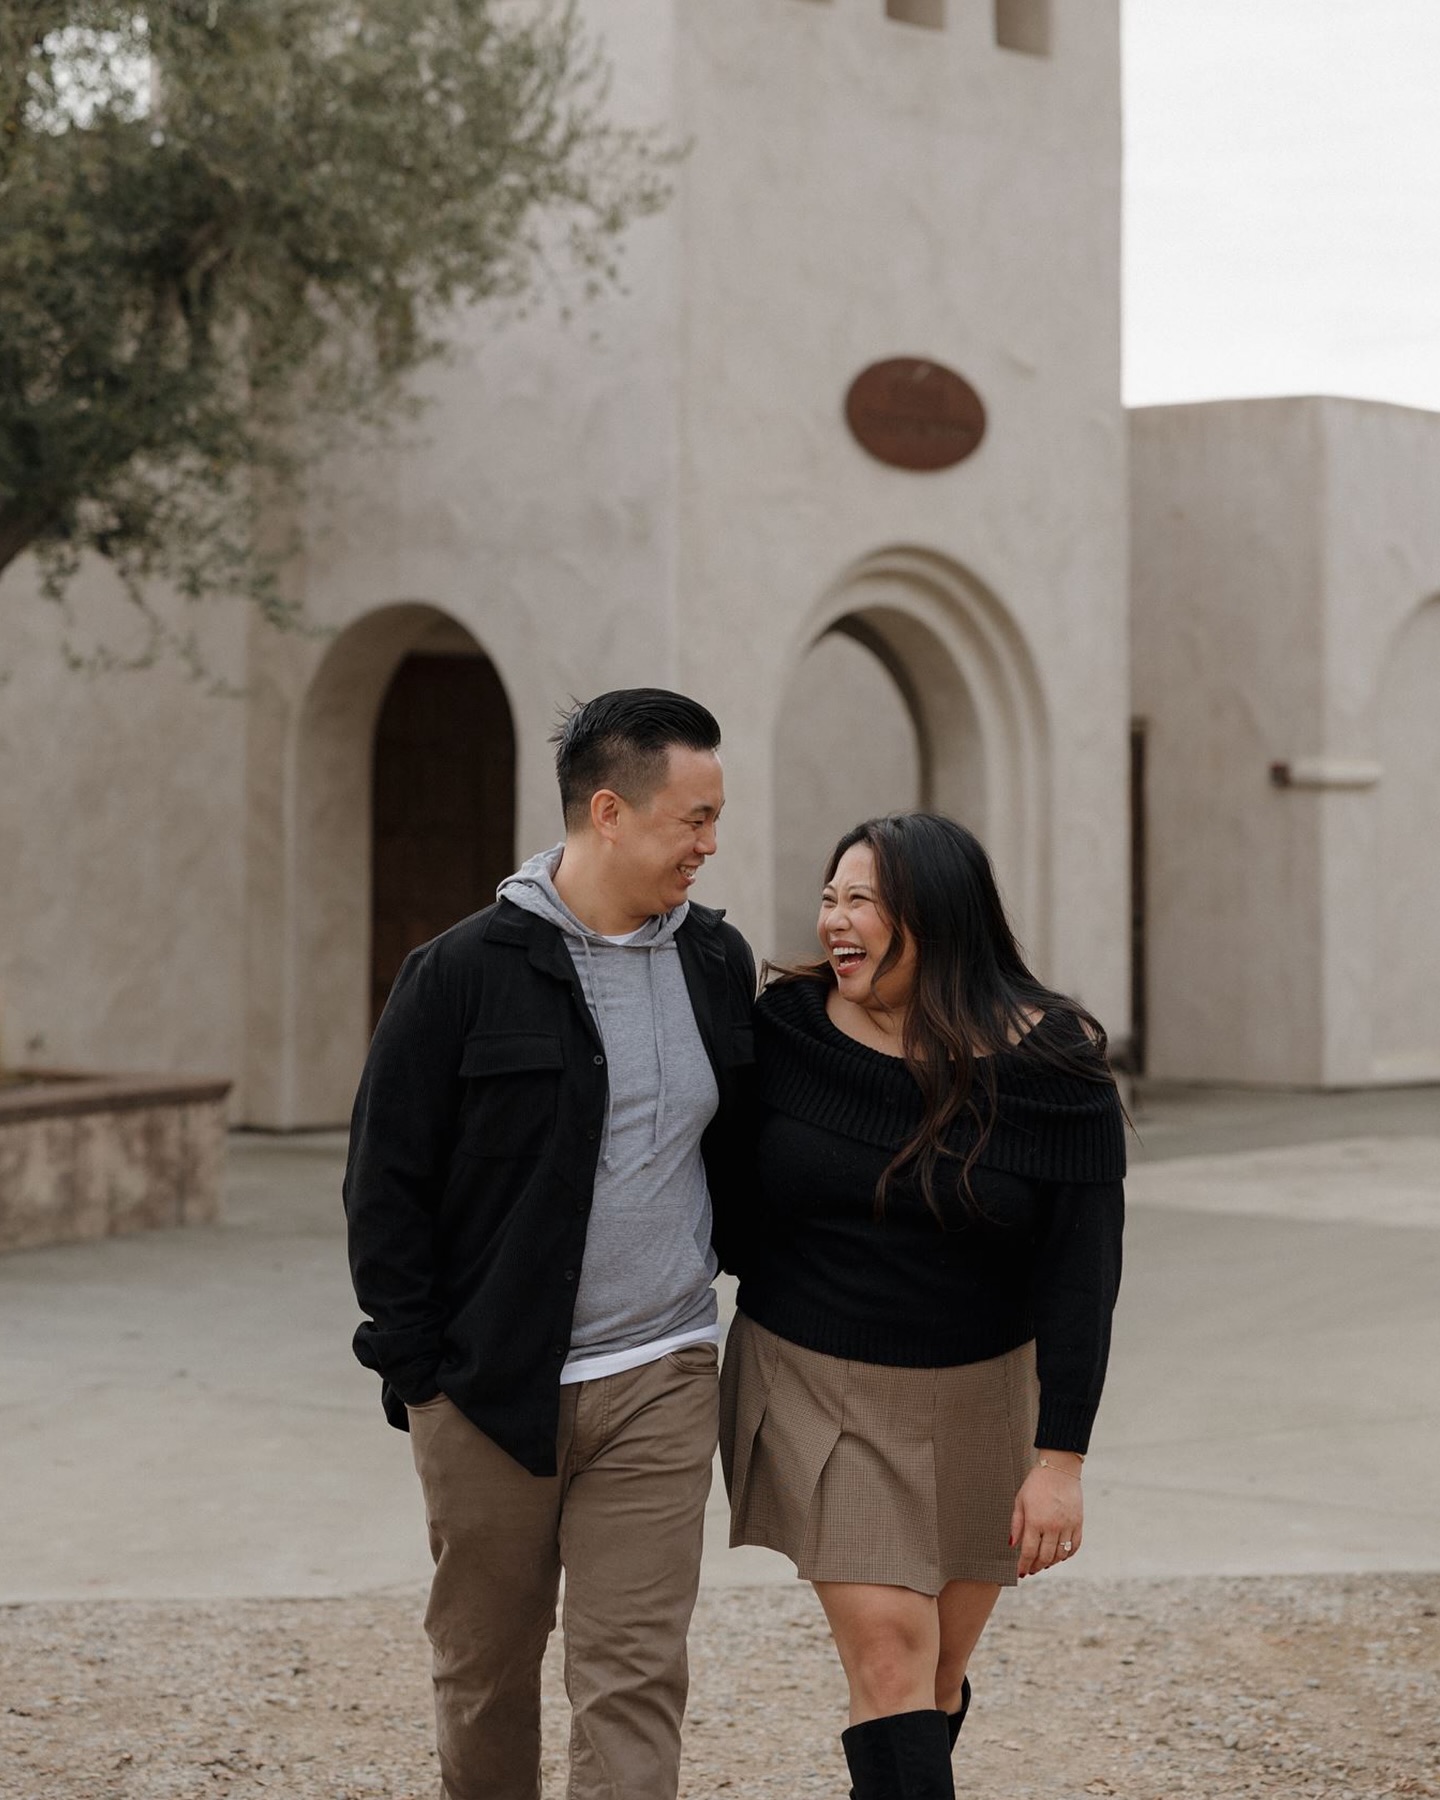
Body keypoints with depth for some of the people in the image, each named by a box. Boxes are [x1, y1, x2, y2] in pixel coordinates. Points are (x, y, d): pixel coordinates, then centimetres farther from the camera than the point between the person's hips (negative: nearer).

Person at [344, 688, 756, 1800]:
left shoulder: (718, 964, 7)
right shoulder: (465, 974, -7)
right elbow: (386, 1179, -4)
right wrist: (418, 1362, -6)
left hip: (661, 1380, 3)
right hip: (490, 1383, -2)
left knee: (637, 1673, -3)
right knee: (485, 1664, 12)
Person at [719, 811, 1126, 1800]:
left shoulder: (1050, 1067, -12)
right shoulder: (789, 1030, -8)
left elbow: (1081, 1272, -12)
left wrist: (1061, 1458, -15)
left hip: (977, 1398, 1)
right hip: (818, 1385, 0)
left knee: (941, 1670, 11)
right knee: (889, 1653, -10)